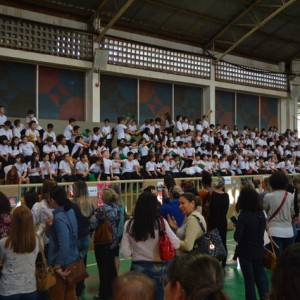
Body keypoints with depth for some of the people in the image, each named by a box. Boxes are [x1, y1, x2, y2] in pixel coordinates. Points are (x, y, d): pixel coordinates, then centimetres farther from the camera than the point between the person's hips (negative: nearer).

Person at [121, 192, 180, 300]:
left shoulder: (129, 224, -9)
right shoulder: (161, 222, -13)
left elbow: (125, 252, -6)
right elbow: (176, 245, -10)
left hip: (138, 268, 1)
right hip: (158, 267, 0)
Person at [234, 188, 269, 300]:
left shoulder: (243, 215, -21)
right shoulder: (261, 213, -3)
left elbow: (237, 237, -21)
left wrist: (236, 228, -3)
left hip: (246, 252, -5)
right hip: (259, 251, 5)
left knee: (249, 279, 10)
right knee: (260, 275, 20)